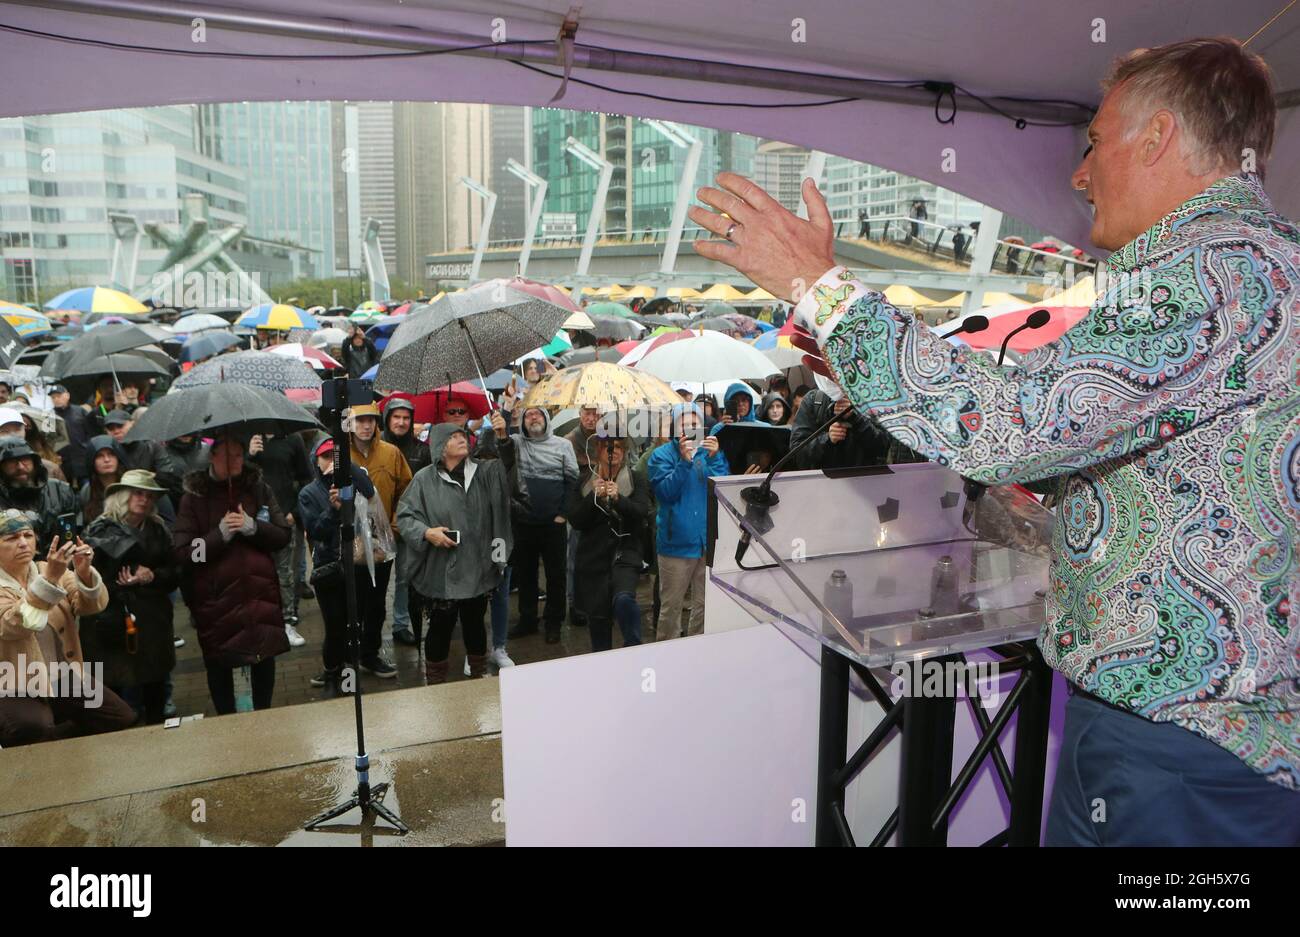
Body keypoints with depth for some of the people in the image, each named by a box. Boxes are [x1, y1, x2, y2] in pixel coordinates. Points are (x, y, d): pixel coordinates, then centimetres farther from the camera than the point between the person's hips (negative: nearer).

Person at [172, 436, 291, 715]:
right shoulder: (194, 497, -4)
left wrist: (252, 527, -15)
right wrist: (220, 534, -19)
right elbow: (183, 552, -9)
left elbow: (283, 535, 1)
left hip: (260, 590, 2)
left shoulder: (258, 488, 4)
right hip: (214, 596, -2)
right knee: (218, 663, 9)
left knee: (265, 656, 11)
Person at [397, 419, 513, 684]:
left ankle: (480, 675, 35)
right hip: (443, 570, -3)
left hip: (479, 567, 3)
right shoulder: (426, 480, -4)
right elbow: (404, 516, -2)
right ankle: (435, 682, 23)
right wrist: (426, 532, -19)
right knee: (441, 626, 7)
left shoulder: (484, 471, 3)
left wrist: (503, 439, -27)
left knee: (475, 624, 18)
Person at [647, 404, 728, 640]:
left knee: (705, 605, 12)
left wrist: (714, 459, -14)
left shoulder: (712, 451, 8)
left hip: (709, 541, 3)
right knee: (671, 606, 4)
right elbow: (665, 492, -13)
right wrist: (684, 462, -21)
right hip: (676, 541, -3)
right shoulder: (663, 455, 0)